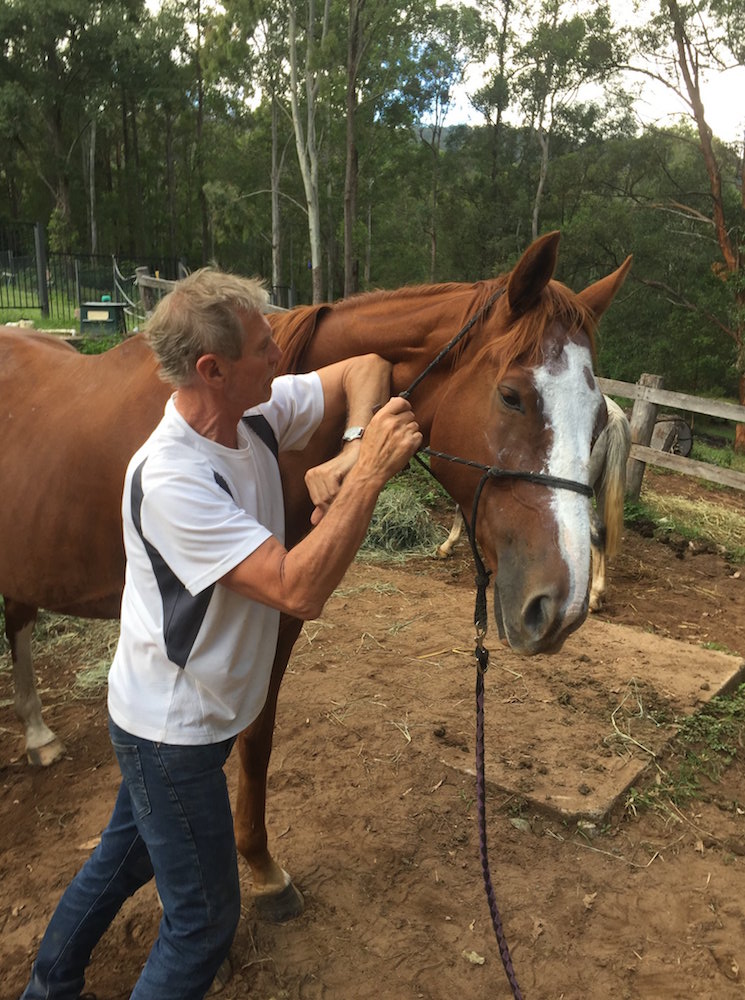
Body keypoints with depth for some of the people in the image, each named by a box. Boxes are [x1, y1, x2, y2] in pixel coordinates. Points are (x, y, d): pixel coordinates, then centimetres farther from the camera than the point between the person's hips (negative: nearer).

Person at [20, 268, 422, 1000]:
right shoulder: (169, 478, -33)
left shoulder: (257, 416, -9)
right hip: (172, 734, -8)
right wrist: (370, 477, -37)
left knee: (124, 857, 29)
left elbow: (365, 370, -2)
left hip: (177, 715, 9)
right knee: (204, 918, 11)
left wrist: (350, 453, -20)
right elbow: (300, 590, -37)